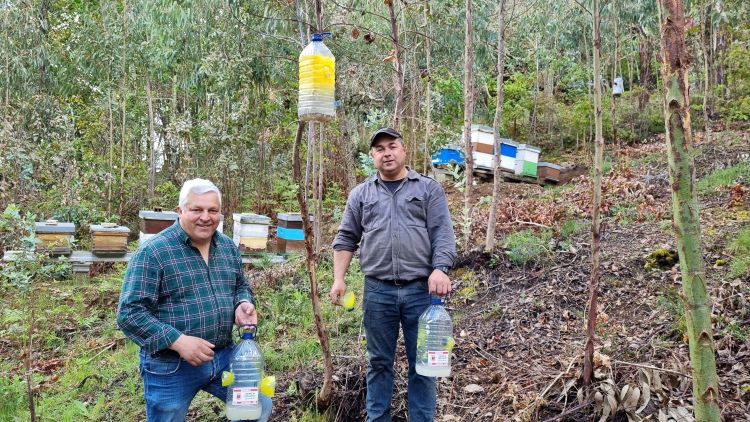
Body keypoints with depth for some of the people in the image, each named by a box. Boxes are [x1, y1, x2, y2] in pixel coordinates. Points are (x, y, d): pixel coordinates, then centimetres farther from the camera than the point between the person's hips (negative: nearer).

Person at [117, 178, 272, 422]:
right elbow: (130, 313, -17)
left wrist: (242, 304, -6)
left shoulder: (228, 247, 5)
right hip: (170, 365, -5)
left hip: (224, 356, 5)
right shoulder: (152, 253, -15)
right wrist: (178, 341, -27)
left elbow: (240, 287, 18)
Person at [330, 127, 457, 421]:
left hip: (422, 289, -1)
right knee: (379, 362, 10)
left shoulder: (429, 189, 6)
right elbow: (346, 239, 13)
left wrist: (440, 269, -16)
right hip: (377, 290, 2)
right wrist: (339, 279, 3)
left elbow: (442, 234, -1)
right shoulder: (361, 194, 12)